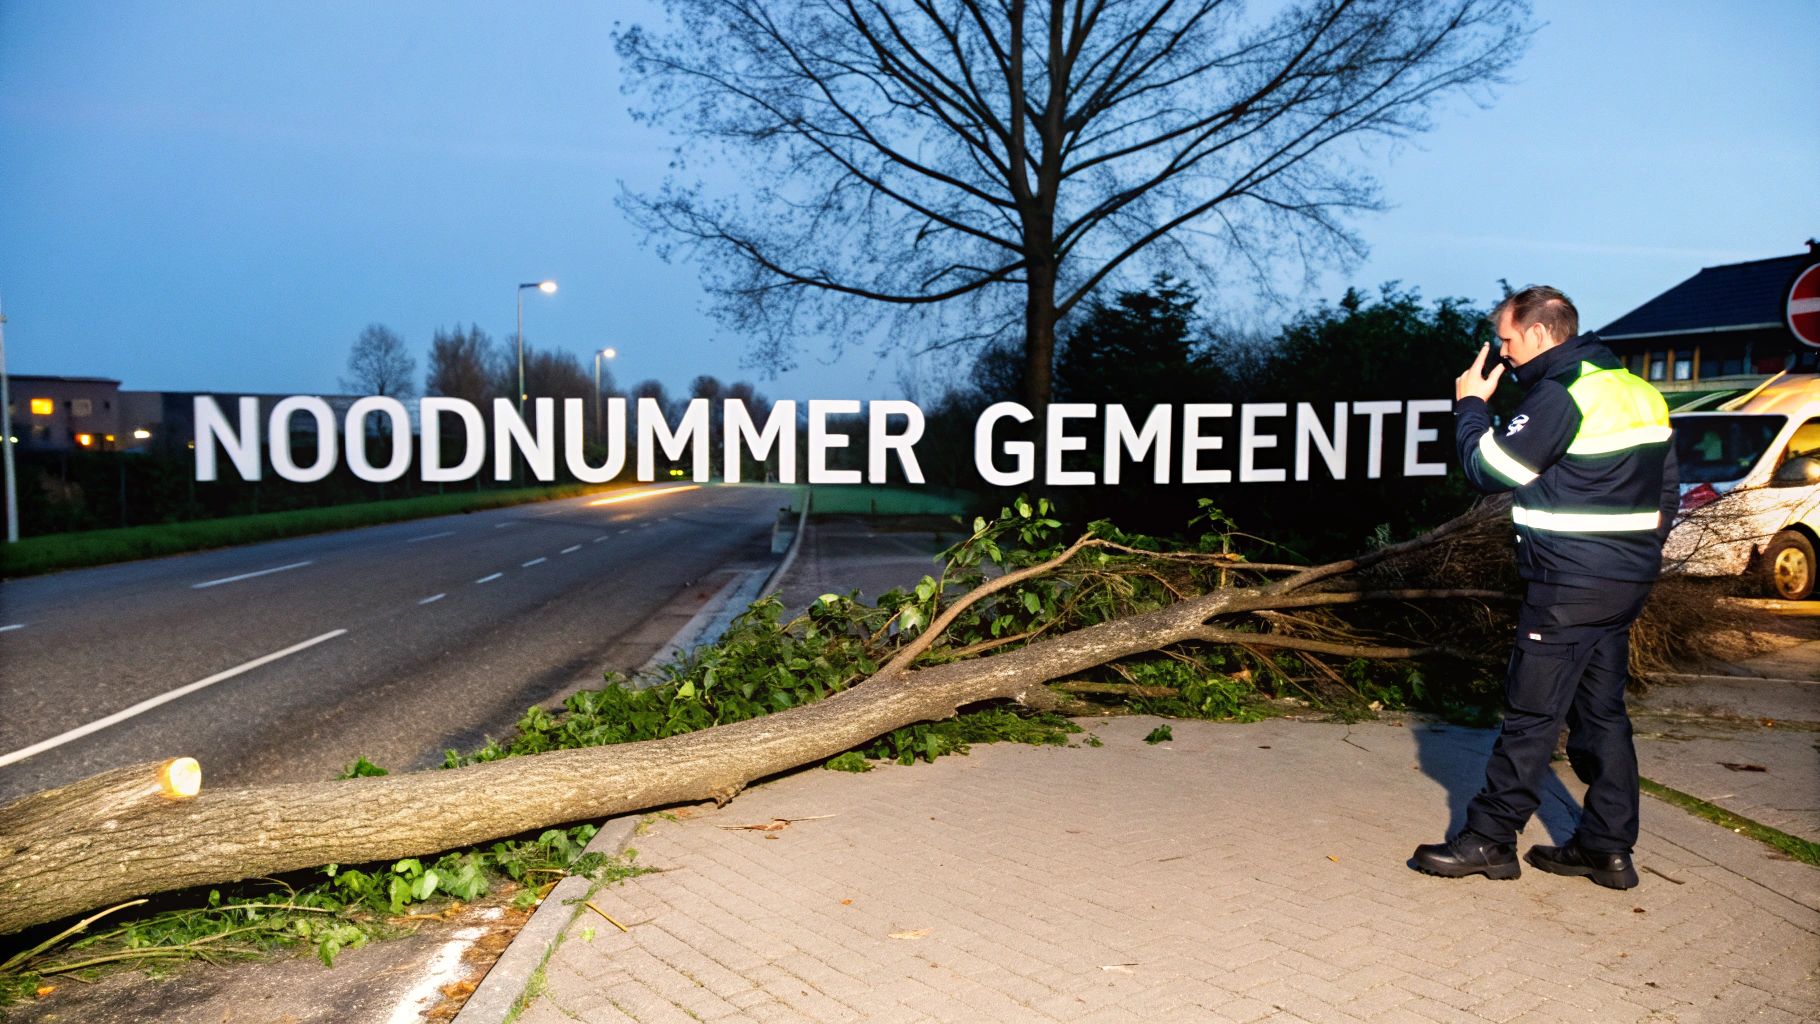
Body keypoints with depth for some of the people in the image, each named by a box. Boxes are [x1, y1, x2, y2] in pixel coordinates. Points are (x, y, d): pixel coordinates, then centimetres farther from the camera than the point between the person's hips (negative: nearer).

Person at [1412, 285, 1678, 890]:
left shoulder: (1561, 396, -16)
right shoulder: (1638, 391, 13)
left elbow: (1488, 470, -14)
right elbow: (1666, 490, 18)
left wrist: (1470, 404, 0)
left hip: (1569, 585, -9)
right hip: (1627, 580, 9)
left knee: (1532, 712, -2)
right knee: (1602, 710, 14)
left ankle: (1490, 839, 7)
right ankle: (1608, 848, 19)